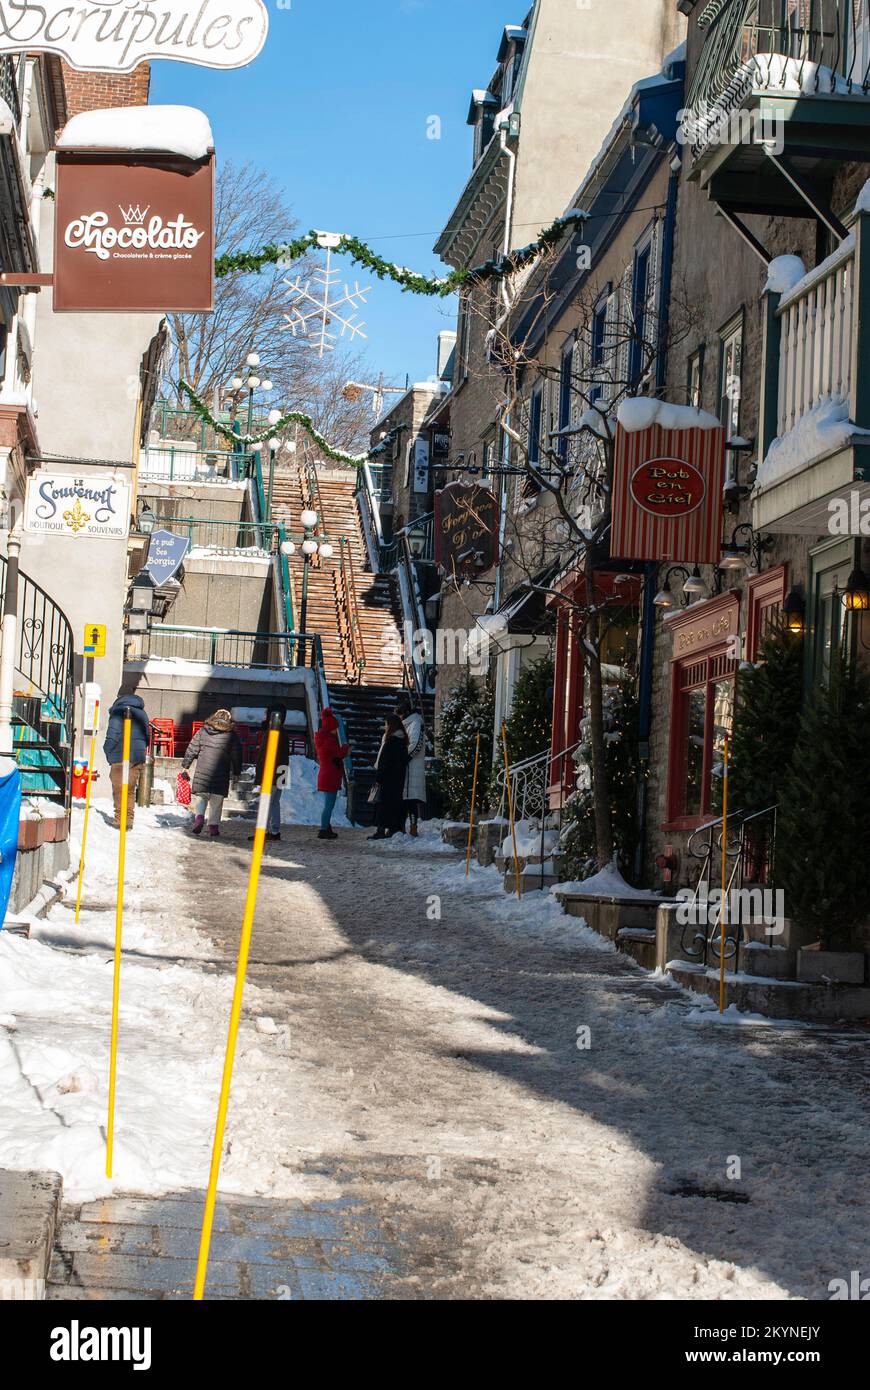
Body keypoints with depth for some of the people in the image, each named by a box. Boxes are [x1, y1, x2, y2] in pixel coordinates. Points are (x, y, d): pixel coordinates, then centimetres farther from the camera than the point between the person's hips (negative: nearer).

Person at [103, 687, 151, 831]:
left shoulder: (118, 711, -5)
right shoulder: (142, 713, 15)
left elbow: (112, 734, -12)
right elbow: (148, 736, 17)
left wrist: (108, 752, -1)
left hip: (121, 756, -6)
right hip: (138, 758, 6)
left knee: (119, 789, -2)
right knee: (131, 789, 12)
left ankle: (120, 819, -6)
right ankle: (129, 820, 11)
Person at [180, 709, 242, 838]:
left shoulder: (203, 731, 5)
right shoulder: (232, 736, 2)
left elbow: (192, 750, 6)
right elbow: (236, 756, 6)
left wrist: (185, 766, 13)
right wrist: (236, 772, 17)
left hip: (202, 772, 1)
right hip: (221, 775, -1)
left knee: (201, 797, 11)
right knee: (217, 802, 7)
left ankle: (199, 816, -12)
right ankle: (213, 826, 5)